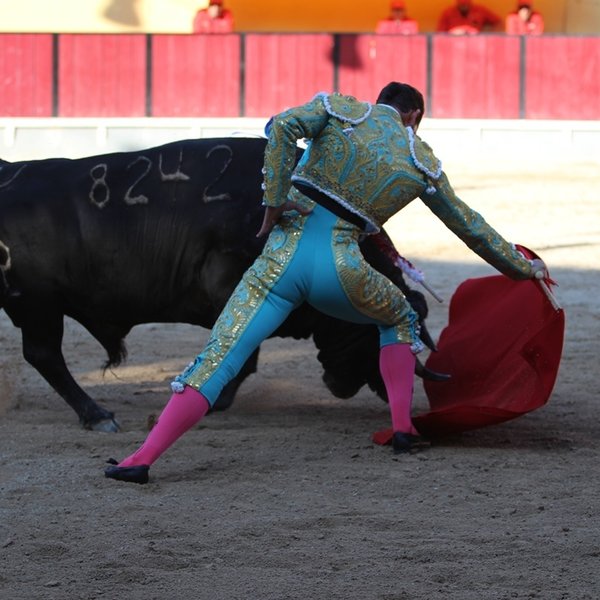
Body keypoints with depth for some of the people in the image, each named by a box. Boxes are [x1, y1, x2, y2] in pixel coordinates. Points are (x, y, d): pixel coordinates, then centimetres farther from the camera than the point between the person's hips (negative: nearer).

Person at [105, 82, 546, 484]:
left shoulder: (340, 109, 12)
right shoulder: (422, 163, 15)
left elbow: (283, 126, -8)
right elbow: (470, 227, 26)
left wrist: (274, 202, -4)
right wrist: (522, 267, 40)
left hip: (286, 251, 0)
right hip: (339, 268, 0)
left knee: (218, 359, -6)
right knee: (400, 320, 32)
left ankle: (143, 458, -18)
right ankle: (403, 428, 22)